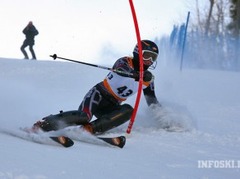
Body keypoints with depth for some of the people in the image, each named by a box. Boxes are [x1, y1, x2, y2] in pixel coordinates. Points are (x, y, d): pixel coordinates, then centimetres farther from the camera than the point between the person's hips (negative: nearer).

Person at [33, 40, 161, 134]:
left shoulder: (148, 79, 10)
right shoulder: (125, 62, -7)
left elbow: (153, 103, 18)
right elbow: (121, 70, -31)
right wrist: (135, 75, -51)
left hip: (111, 107, 5)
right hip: (99, 95, -5)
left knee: (128, 110, -28)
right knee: (84, 116, -33)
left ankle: (91, 128, -33)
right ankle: (44, 124, -23)